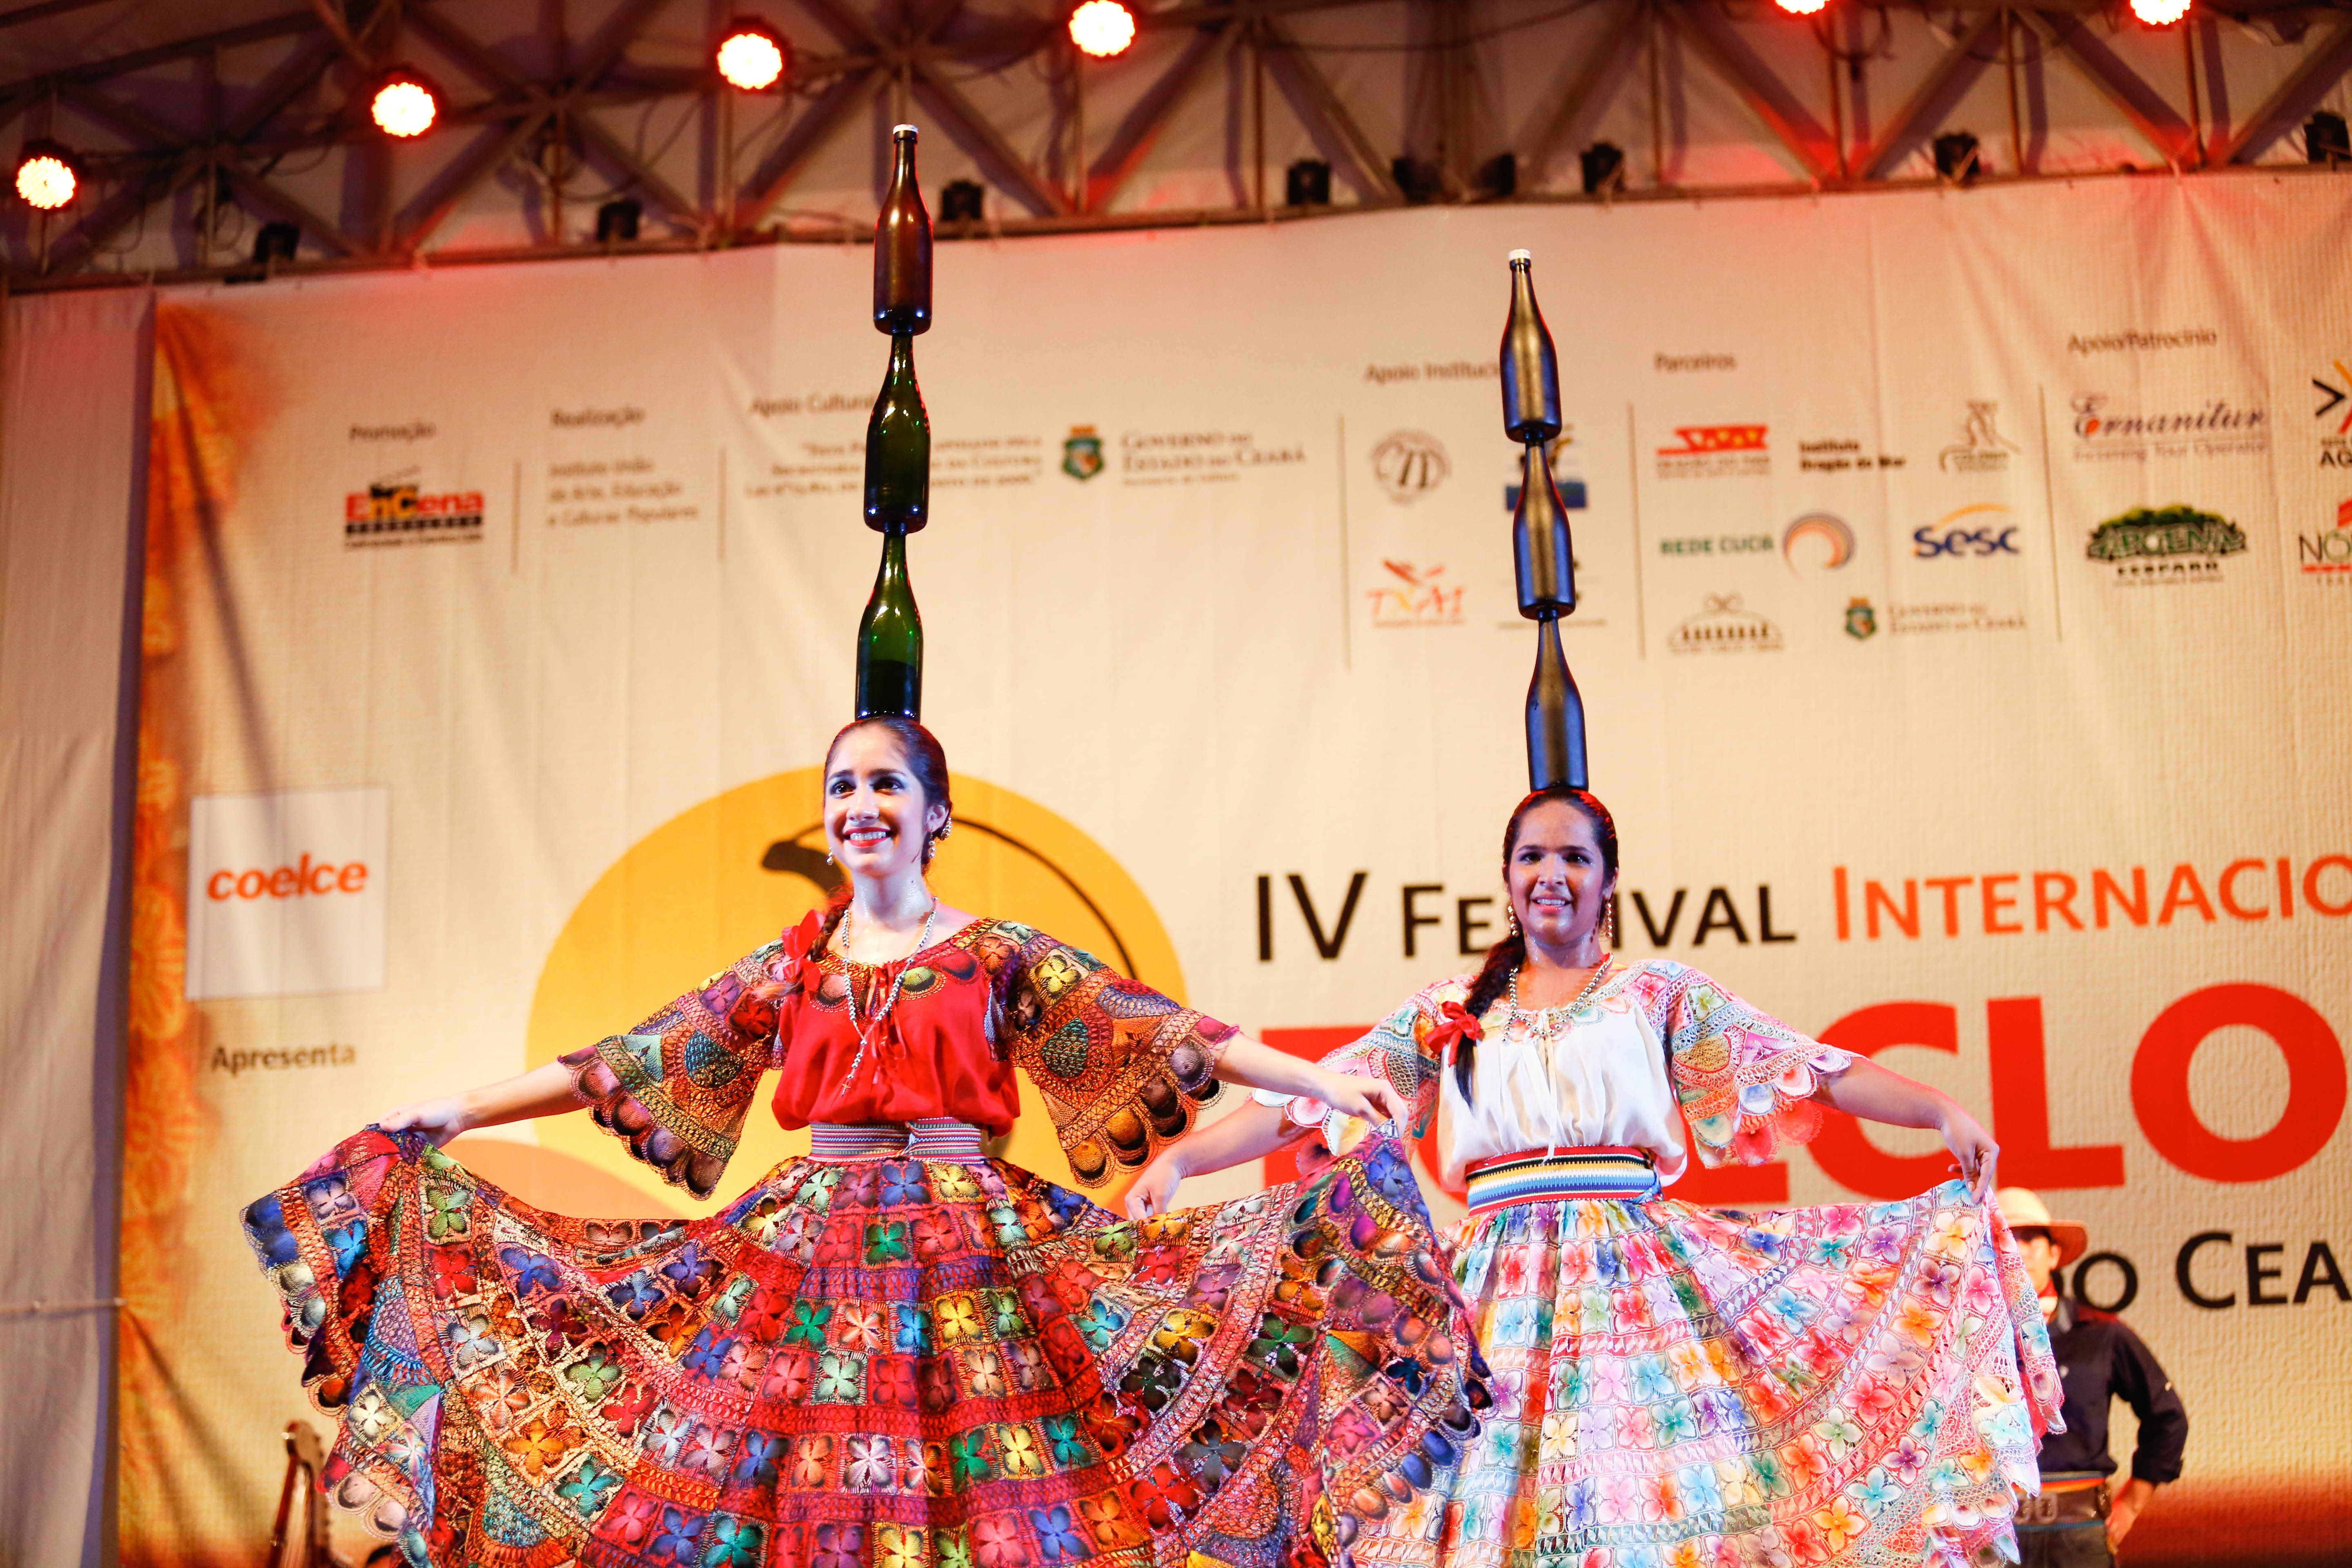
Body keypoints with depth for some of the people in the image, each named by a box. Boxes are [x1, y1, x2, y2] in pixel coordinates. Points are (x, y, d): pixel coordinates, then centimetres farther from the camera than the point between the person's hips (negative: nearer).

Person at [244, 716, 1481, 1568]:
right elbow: (636, 1059, 11)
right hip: (810, 1252, 2)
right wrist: (464, 1111, 7)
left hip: (966, 1249, -2)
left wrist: (1325, 1087, -7)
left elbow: (1159, 1033, 0)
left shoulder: (1001, 955, 6)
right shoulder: (787, 969, 13)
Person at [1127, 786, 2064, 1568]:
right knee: (1493, 1492, -6)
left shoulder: (1660, 993, 10)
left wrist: (1941, 1111, -6)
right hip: (1501, 1282, 1)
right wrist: (1178, 1159, -1)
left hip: (1635, 1276, -1)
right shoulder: (1450, 1012, 13)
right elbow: (1311, 1101, 8)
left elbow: (1810, 1070, 4)